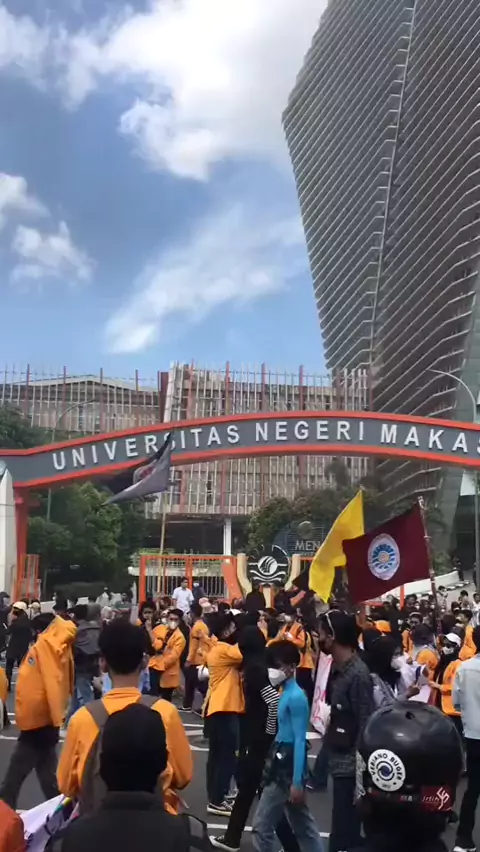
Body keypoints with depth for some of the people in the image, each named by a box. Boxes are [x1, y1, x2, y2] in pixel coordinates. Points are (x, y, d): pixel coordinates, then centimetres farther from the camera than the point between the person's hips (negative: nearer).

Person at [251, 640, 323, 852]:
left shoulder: (295, 697, -19)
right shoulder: (285, 693, 9)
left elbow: (300, 741, -20)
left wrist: (297, 781, -20)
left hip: (287, 768, -10)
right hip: (282, 764, 10)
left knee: (261, 825, -1)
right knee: (303, 825, 17)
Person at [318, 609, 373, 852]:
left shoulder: (358, 674, -20)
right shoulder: (336, 668, 6)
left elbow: (365, 726, -20)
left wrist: (360, 769, -19)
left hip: (351, 767, -9)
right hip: (340, 763, 9)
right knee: (347, 832, 20)